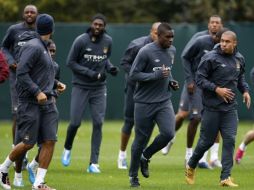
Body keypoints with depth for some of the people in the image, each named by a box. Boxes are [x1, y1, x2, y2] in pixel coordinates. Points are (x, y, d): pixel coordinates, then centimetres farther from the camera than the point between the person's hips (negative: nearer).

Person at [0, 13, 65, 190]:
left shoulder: (44, 48, 17)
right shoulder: (33, 47, -11)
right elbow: (22, 73, -19)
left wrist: (56, 84, 20)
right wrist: (37, 92, -23)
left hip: (47, 102, 8)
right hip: (31, 103, -8)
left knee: (50, 141, -3)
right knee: (28, 143, -5)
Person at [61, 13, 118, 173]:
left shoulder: (108, 41, 0)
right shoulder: (81, 41, -13)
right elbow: (70, 62, -9)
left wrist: (110, 67, -5)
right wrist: (89, 73, -19)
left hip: (99, 88, 3)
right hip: (81, 87, -3)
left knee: (98, 124, -4)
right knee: (75, 123, -4)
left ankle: (94, 163, 0)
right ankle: (67, 148, 29)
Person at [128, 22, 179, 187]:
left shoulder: (172, 51, 8)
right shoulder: (146, 52, -14)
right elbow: (133, 75, -14)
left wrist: (171, 81, 5)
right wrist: (157, 75, -22)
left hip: (164, 101, 5)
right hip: (145, 103, -5)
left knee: (168, 133, -15)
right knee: (141, 140, 2)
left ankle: (145, 157, 12)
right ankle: (133, 175, 20)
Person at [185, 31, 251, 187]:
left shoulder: (239, 59, 7)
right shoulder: (210, 58, -11)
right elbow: (200, 79, -11)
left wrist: (245, 90, 6)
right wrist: (217, 89, -20)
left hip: (230, 107, 4)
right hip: (212, 107, -4)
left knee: (230, 140, -7)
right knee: (207, 141, 5)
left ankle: (226, 177, -4)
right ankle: (191, 167, 30)